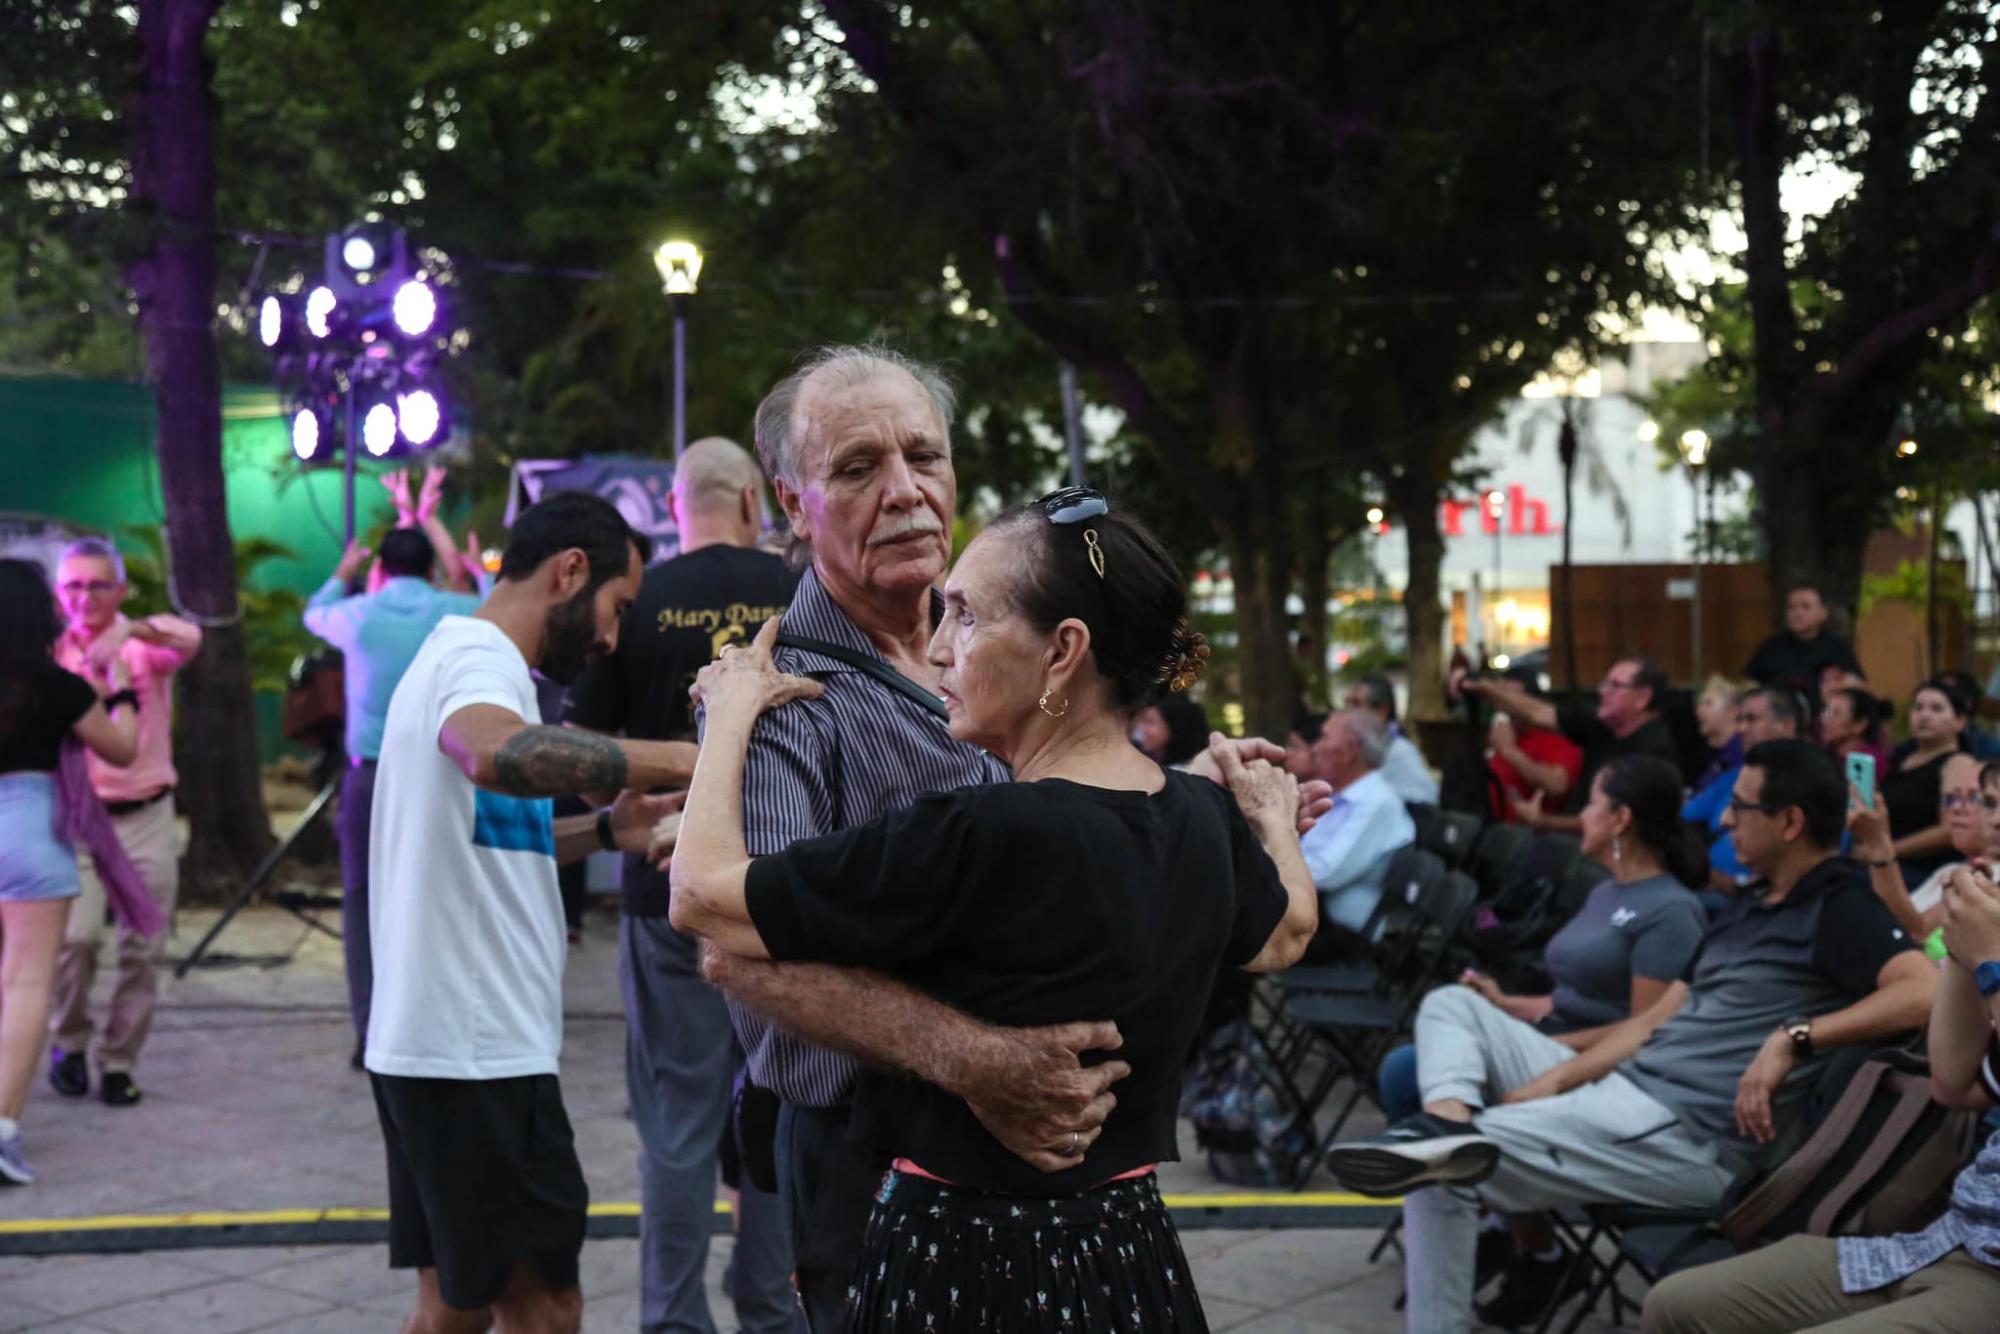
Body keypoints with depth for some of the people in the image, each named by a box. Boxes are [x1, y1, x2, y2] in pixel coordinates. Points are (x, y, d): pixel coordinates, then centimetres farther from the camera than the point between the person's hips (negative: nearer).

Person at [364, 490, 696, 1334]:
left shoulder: (455, 653, 17)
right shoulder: (479, 659, -15)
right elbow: (500, 755, -40)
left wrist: (603, 831, 11)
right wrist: (677, 760, -35)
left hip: (432, 1045, 10)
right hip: (474, 1054, -10)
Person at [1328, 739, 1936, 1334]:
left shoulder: (1839, 909, -8)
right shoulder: (1745, 911, 20)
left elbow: (1926, 991, -27)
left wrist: (1795, 1038, -28)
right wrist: (1554, 1080, 5)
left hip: (1687, 1138, -10)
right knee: (1452, 1006, 6)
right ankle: (1449, 1126, -23)